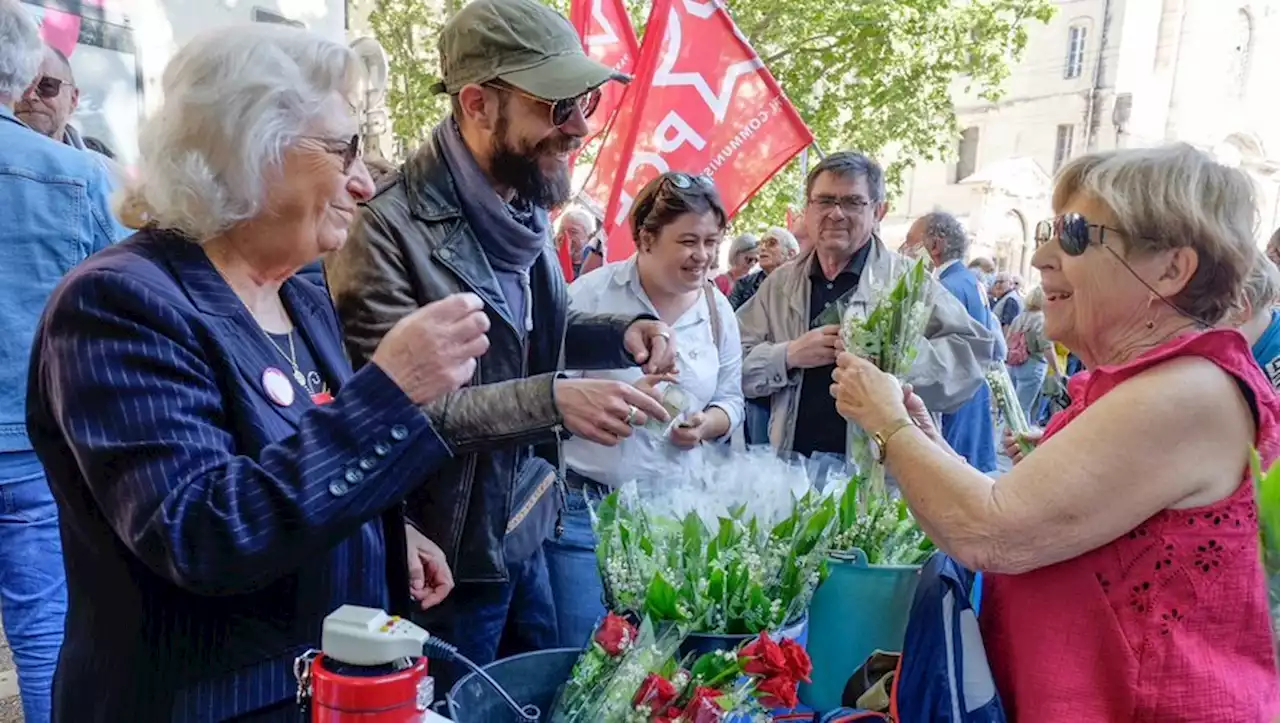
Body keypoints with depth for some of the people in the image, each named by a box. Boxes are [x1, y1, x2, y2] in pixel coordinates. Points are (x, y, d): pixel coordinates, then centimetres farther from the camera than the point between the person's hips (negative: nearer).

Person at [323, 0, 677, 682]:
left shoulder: (526, 205, 3)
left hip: (523, 533, 8)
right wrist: (552, 401, -32)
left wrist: (623, 333, -3)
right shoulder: (388, 229, -23)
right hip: (444, 556, -7)